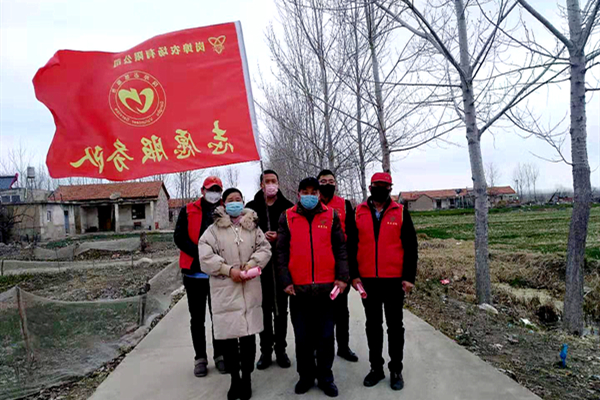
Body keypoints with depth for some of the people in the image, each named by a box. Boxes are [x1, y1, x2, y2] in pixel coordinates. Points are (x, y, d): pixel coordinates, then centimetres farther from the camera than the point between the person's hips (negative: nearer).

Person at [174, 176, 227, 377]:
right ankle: (200, 358, 24)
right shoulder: (188, 211, 3)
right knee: (197, 318, 11)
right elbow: (180, 237, -5)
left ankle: (220, 355, 25)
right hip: (194, 272, 1)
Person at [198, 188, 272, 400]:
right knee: (229, 336, 5)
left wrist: (251, 264, -12)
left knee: (249, 334, 7)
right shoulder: (214, 229, 1)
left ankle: (246, 378, 23)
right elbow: (205, 255, -8)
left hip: (250, 290, 2)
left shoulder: (253, 227, 9)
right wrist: (228, 269, -14)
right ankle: (234, 379, 22)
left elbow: (264, 249, 4)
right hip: (225, 290, -1)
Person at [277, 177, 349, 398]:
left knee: (326, 336, 10)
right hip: (298, 287, 0)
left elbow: (340, 248, 5)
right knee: (302, 336, 12)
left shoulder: (331, 216, 4)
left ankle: (325, 377, 27)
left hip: (326, 286, 0)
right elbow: (281, 252, 2)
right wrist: (285, 280, -4)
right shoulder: (287, 217, 3)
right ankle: (306, 376, 29)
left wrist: (342, 277, -3)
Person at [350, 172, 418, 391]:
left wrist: (409, 277, -7)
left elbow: (411, 247, -1)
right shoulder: (359, 213, 2)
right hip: (367, 280, 1)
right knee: (373, 325, 13)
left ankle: (396, 370, 24)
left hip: (394, 280, -1)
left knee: (395, 325, 10)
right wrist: (354, 274, -3)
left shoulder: (400, 212, 0)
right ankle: (376, 367, 27)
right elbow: (351, 245, 3)